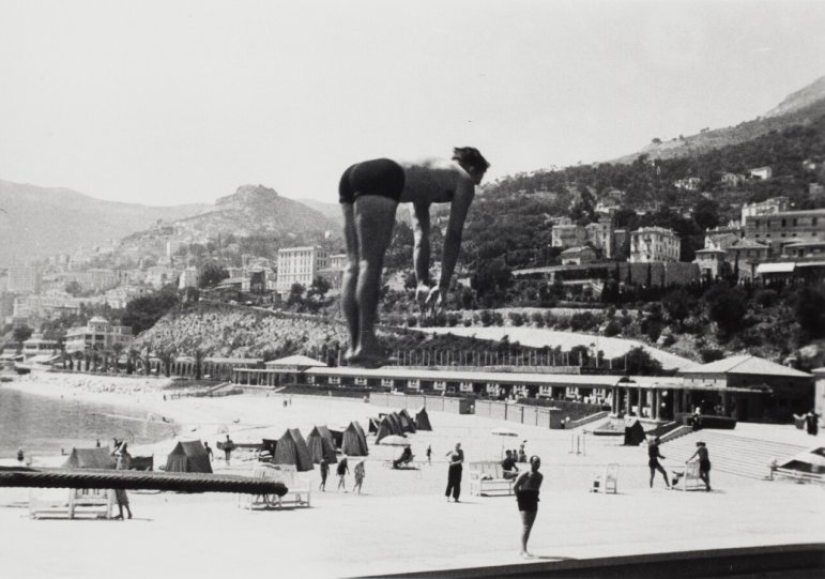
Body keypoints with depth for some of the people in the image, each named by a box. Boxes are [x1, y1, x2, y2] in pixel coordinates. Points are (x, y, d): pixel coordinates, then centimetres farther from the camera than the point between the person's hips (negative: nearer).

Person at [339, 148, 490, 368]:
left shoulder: (425, 182, 38)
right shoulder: (464, 180, 18)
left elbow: (420, 236, 38)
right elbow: (453, 236, 13)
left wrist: (422, 283, 36)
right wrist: (443, 286, 13)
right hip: (379, 181, -8)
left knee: (355, 265, 7)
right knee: (371, 263, -9)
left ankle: (354, 345, 6)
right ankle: (365, 345, -11)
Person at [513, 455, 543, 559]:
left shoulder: (540, 476, 8)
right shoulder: (525, 475, -12)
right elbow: (515, 487, -8)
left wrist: (535, 497, 14)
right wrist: (519, 498, -4)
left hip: (533, 501, 7)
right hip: (524, 501, -7)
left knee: (529, 527, 10)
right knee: (525, 526, -16)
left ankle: (523, 550, 19)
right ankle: (524, 551, -21)